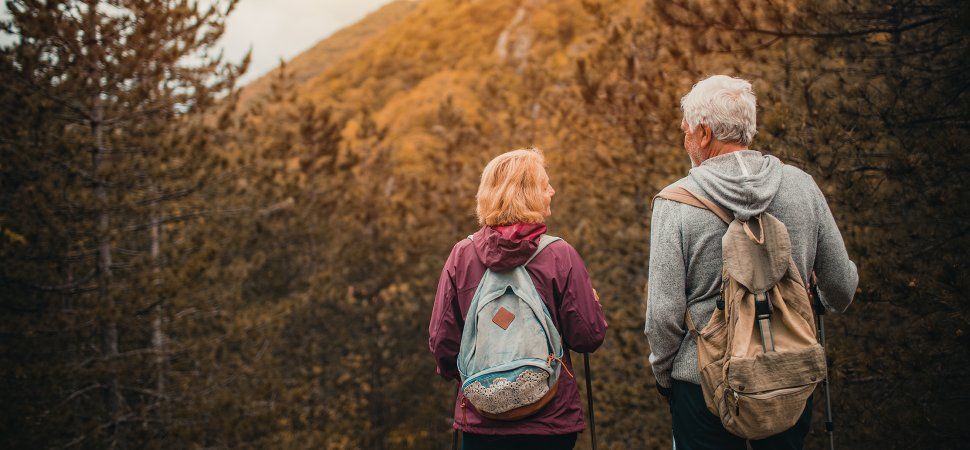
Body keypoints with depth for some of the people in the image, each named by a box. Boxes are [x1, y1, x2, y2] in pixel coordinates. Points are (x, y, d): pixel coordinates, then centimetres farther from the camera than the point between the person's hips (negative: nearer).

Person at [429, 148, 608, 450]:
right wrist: (593, 301, 13)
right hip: (549, 422, -2)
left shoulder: (461, 255, -5)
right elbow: (589, 336, -9)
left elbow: (441, 339, -1)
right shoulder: (560, 256, -11)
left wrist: (456, 373, 20)